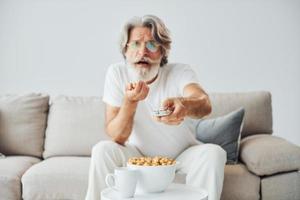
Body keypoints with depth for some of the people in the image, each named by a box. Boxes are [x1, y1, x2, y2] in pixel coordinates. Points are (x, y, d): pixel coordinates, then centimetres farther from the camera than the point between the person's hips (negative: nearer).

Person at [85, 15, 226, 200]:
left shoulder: (181, 72, -17)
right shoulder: (117, 73, -14)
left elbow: (205, 104, -40)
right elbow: (117, 137, -18)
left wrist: (183, 105, -64)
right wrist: (130, 101, -37)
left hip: (183, 153, 0)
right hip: (138, 153, 0)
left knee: (214, 153, -27)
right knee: (102, 150, -25)